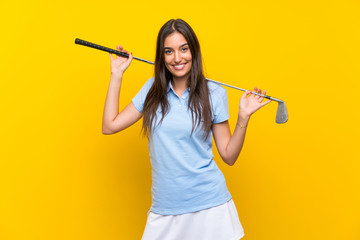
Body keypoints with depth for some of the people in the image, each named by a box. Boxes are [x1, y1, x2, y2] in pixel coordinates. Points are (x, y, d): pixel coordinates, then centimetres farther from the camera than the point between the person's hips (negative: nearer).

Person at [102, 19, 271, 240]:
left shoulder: (214, 93, -2)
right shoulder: (153, 89, 5)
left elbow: (229, 156, 1)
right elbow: (110, 126, 2)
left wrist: (243, 117, -13)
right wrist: (117, 74, 4)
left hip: (209, 205, -2)